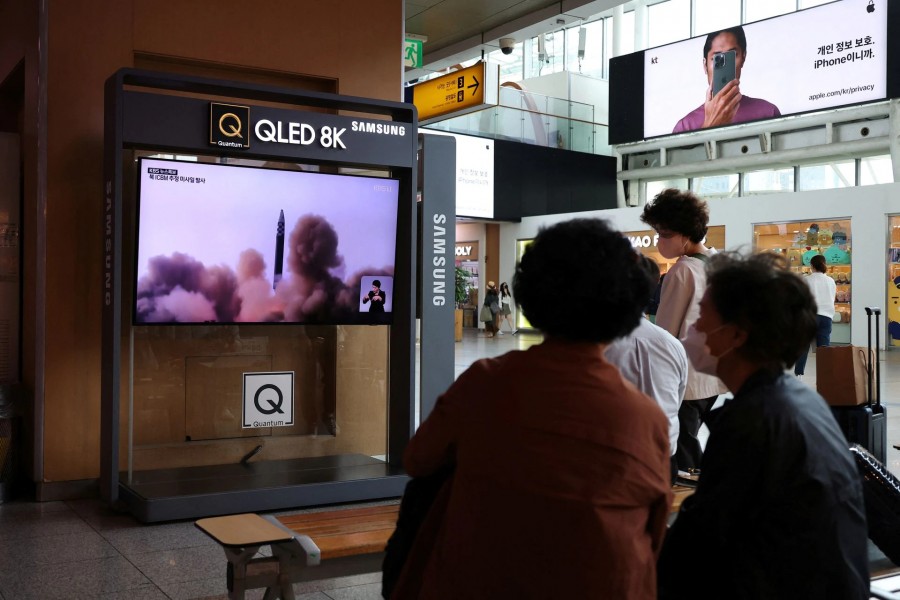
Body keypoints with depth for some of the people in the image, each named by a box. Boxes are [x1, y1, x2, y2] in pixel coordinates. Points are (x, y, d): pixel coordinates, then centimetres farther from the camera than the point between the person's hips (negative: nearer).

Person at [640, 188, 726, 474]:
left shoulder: (682, 270, -16)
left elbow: (665, 330, -12)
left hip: (684, 378, -8)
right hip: (712, 375, 8)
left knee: (679, 452, -1)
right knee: (688, 441, 19)